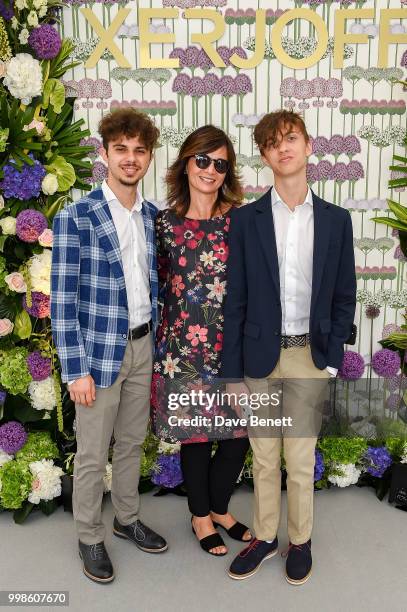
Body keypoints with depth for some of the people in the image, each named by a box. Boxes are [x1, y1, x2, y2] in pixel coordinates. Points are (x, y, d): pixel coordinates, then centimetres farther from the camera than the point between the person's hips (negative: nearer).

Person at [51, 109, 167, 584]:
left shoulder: (153, 216, 5)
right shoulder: (75, 218, -13)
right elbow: (62, 301, -13)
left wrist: (159, 339, 11)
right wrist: (76, 369, -14)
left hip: (142, 346, 5)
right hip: (100, 351, -5)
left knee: (132, 442, 20)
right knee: (92, 454, 9)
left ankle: (127, 519, 41)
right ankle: (89, 537, 31)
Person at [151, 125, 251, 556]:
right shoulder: (165, 223, 1)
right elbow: (160, 285, 8)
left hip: (232, 345, 1)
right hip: (185, 346, -1)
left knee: (239, 432, 8)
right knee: (195, 434, 10)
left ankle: (219, 507, 35)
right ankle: (200, 514, 35)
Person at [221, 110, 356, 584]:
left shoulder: (335, 219, 2)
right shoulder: (246, 219, -1)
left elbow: (344, 296, 5)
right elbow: (235, 300, -2)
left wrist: (332, 360, -1)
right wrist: (232, 371, -4)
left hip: (310, 357, 0)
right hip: (260, 356, 0)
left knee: (300, 460, 10)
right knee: (263, 458, 14)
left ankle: (300, 541, 33)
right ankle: (264, 538, 34)